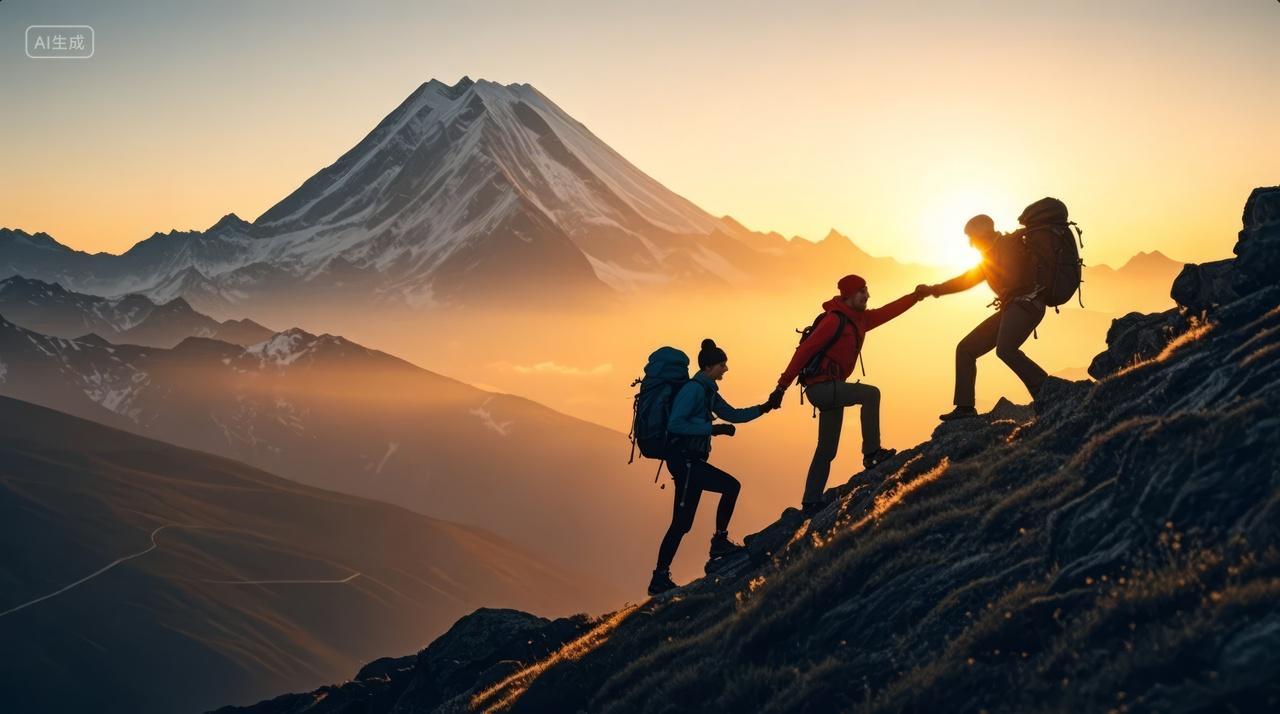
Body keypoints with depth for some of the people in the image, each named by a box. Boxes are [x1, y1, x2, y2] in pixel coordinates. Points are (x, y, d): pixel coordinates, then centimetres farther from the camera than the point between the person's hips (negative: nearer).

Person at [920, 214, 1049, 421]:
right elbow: (965, 280, 33)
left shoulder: (1008, 244, -5)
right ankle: (965, 408, 6)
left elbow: (1013, 277, -20)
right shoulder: (991, 256, 26)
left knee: (1005, 349, -34)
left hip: (1026, 302, -10)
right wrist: (933, 290, 30)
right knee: (965, 349, 8)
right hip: (1011, 307, 10)